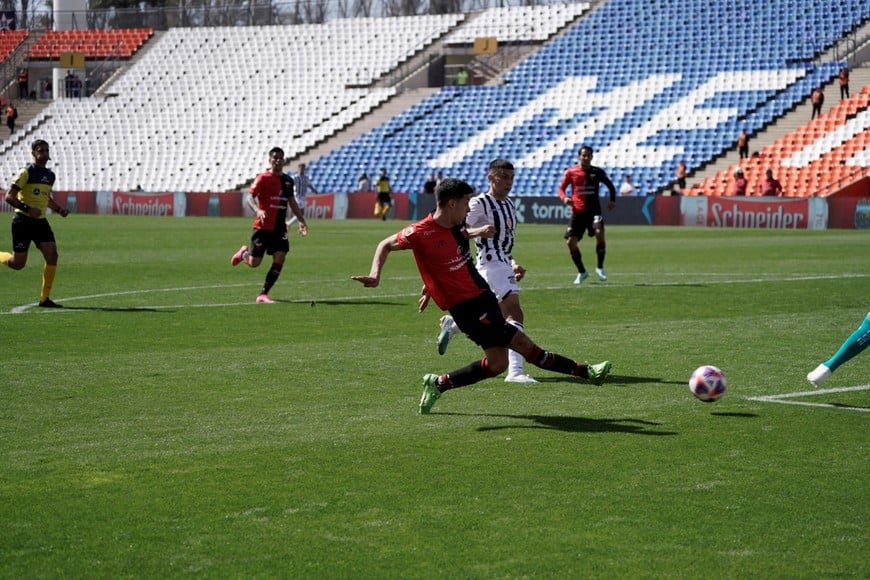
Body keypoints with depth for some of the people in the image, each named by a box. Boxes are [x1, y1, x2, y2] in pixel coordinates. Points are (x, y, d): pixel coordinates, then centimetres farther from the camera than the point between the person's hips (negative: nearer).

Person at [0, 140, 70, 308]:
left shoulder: (50, 175, 12)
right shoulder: (26, 172, -10)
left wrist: (59, 209, 10)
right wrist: (28, 208, -26)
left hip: (41, 221, 6)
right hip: (23, 221, -6)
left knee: (52, 255, -11)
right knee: (18, 263, -3)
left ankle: (44, 298, -5)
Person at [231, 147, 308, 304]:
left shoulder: (288, 180, 11)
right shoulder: (263, 178, -7)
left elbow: (291, 202, 23)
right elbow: (249, 197, -15)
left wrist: (301, 220, 17)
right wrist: (257, 210, -33)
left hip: (279, 228, 5)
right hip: (262, 227, -5)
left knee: (279, 260, -10)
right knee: (254, 263, -2)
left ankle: (263, 295, -2)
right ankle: (244, 253, 36)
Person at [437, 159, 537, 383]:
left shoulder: (509, 204, 17)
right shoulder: (480, 203, -9)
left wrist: (513, 264, 17)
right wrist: (477, 232, -37)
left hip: (504, 264, 9)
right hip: (491, 265, -9)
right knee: (515, 313, -21)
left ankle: (451, 324, 42)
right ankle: (515, 371, -27)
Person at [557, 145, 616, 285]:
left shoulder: (597, 172, 2)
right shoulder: (571, 172, 1)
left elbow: (610, 185, 16)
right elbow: (561, 188, 9)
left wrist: (612, 200, 2)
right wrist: (564, 198, -13)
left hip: (594, 210, -1)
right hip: (577, 212, 1)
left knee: (599, 233, -27)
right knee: (571, 242, -3)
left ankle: (600, 268, -8)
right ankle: (581, 272, 19)